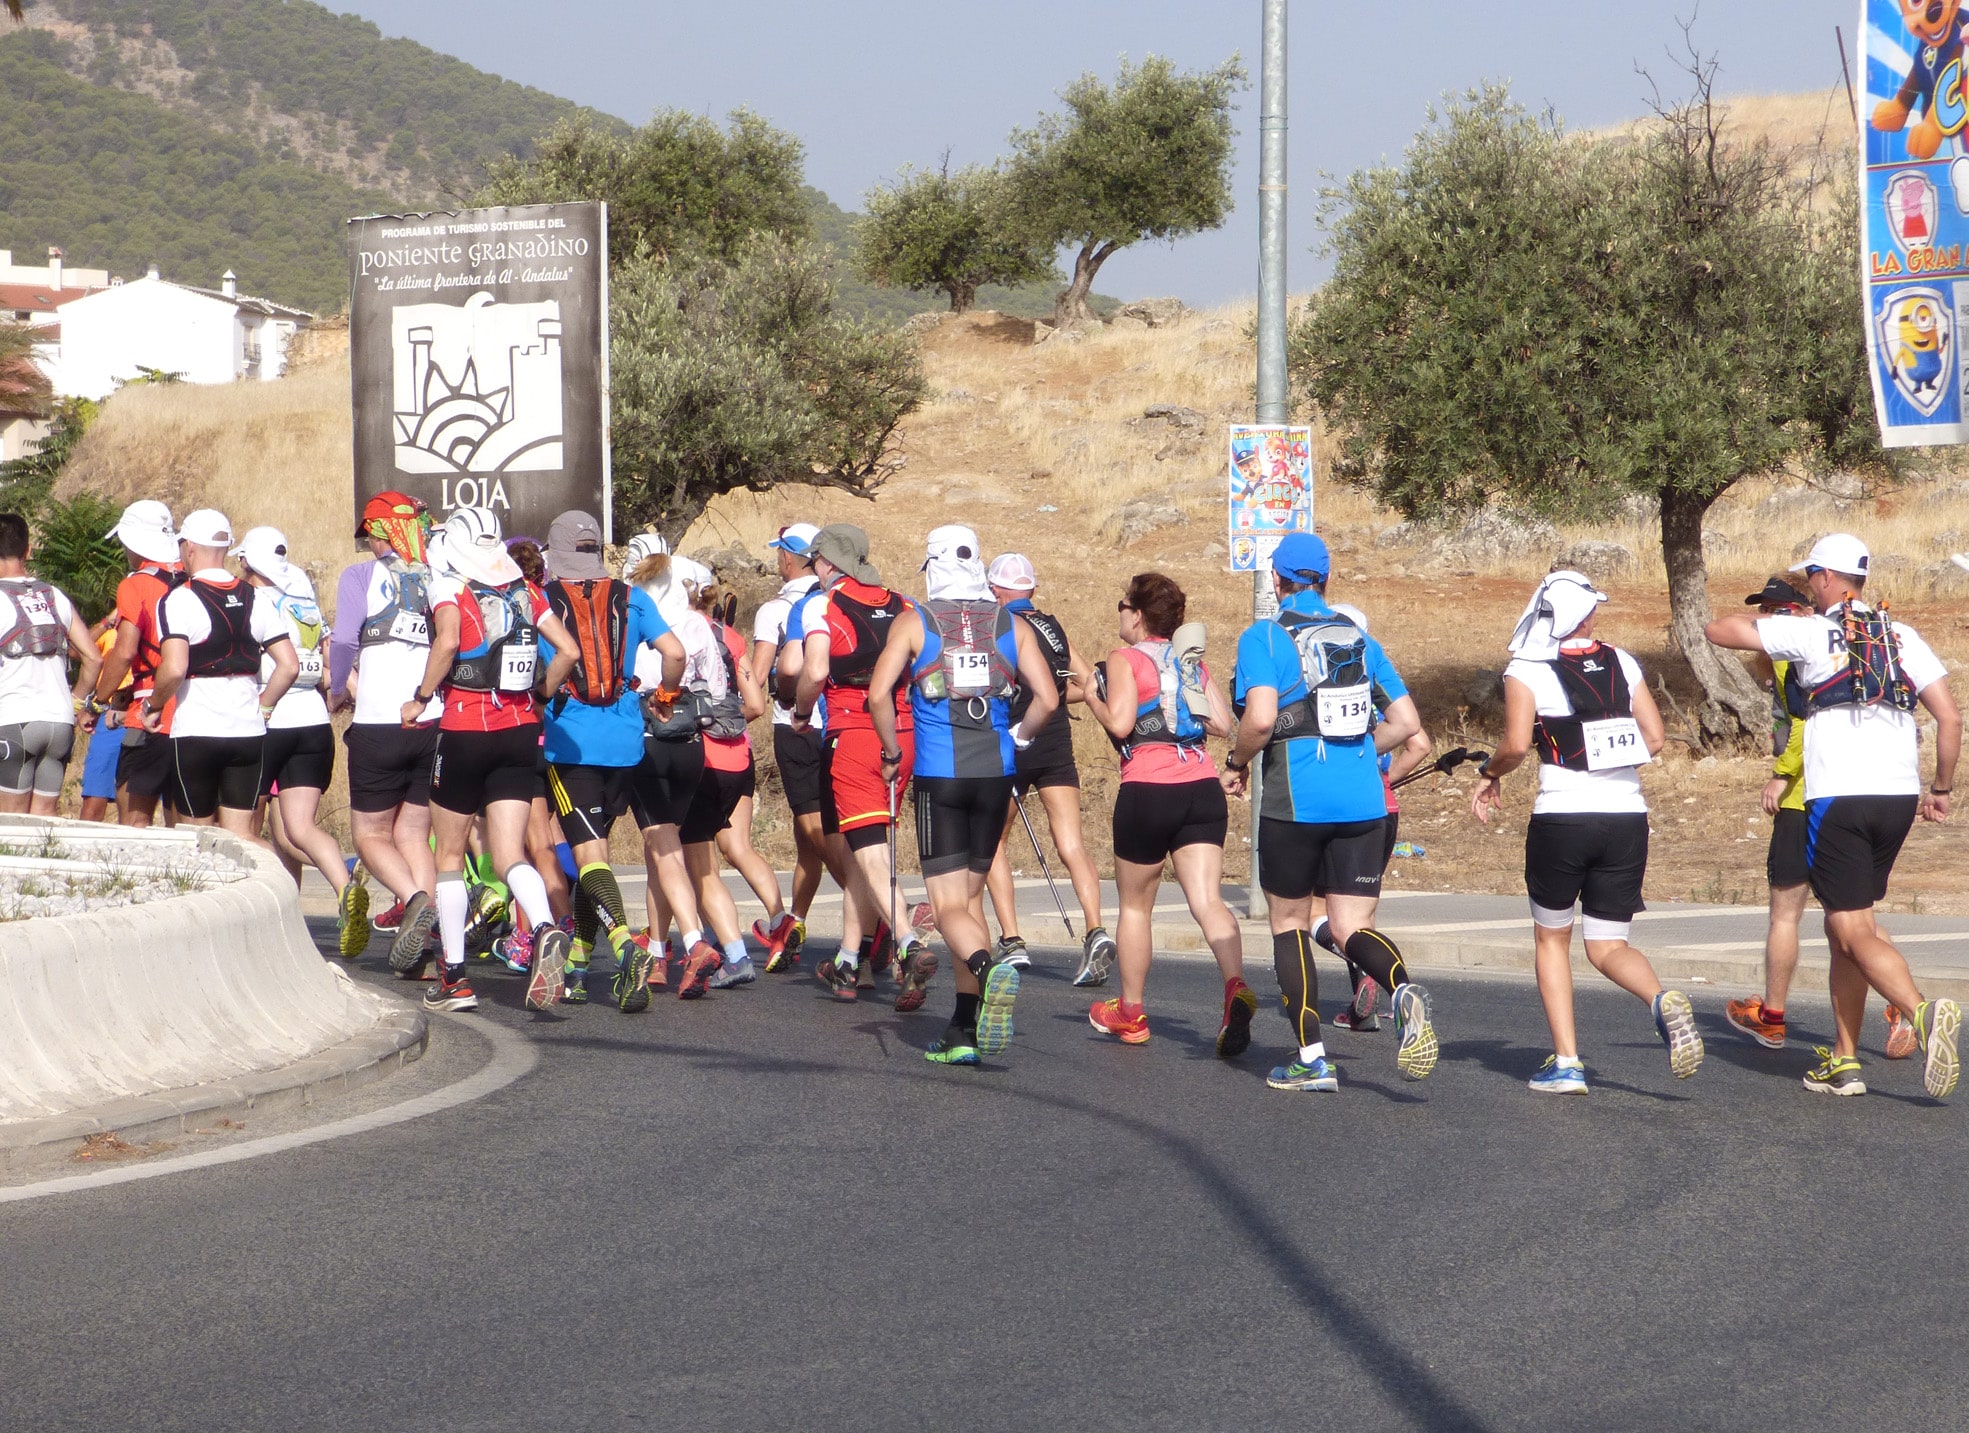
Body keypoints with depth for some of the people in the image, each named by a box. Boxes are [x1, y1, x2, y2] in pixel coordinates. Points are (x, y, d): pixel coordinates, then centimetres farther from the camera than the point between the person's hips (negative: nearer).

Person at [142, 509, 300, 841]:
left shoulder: (179, 599, -9)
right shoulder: (256, 598, 7)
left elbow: (174, 668, -21)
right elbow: (290, 665, 3)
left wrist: (153, 706, -4)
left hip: (195, 731, -4)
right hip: (249, 732, 4)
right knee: (241, 837, 6)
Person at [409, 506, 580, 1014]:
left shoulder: (449, 588, -5)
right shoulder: (525, 590, 9)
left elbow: (447, 641, -23)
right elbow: (567, 650, 3)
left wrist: (421, 698, -11)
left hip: (465, 732, -4)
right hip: (519, 734, 4)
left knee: (450, 855, 11)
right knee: (510, 854, 2)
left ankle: (454, 978, 12)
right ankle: (545, 930, -28)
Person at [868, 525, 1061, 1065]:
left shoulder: (913, 621, 1)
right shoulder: (1011, 624, 8)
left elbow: (878, 693, -10)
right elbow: (1047, 699, 1)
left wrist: (892, 753, 4)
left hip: (938, 774, -3)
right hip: (995, 773, 3)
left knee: (950, 906, -3)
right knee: (970, 896, 14)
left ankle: (989, 967, -36)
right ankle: (965, 1030, 10)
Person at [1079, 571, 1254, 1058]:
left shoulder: (1124, 660, -1)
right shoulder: (1193, 661, 16)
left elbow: (1120, 723, -13)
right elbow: (1223, 724, 11)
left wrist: (1093, 699, 6)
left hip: (1148, 790, -4)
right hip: (1203, 789, 4)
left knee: (1134, 905, 13)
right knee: (1207, 899, -6)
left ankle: (1129, 1013, 24)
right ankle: (1236, 987, -31)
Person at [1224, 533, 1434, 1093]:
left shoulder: (1264, 637, -3)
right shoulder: (1360, 639, 13)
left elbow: (1260, 717, -18)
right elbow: (1406, 722, 11)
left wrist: (1236, 763, 1)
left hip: (1295, 800, -4)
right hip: (1363, 802, 4)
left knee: (1289, 924, 13)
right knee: (1351, 927, 5)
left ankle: (1311, 1058, 10)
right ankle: (1403, 989, -29)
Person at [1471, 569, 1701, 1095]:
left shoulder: (1526, 671, -4)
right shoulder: (1622, 664, 8)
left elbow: (1517, 744, -15)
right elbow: (1655, 739, 7)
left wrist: (1489, 774, 5)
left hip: (1562, 816, -3)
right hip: (1628, 819, 3)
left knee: (1551, 937, 17)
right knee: (1608, 946, 12)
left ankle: (1566, 1062, 9)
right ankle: (1664, 1002, -20)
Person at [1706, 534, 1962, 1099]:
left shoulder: (1811, 633, -1)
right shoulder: (1903, 638, 12)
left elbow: (1718, 630, 4)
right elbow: (1950, 718, 7)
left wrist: (1759, 627, 26)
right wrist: (1941, 789, 18)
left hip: (1837, 798, -6)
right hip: (1899, 796, 6)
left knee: (1856, 934, -7)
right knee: (1844, 929, 16)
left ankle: (1924, 1013, -32)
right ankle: (1843, 1062, 15)